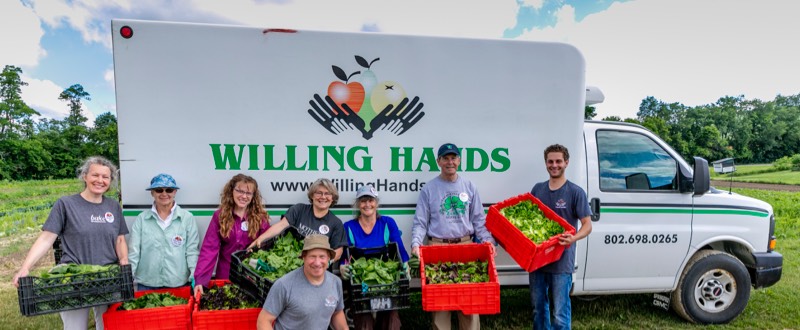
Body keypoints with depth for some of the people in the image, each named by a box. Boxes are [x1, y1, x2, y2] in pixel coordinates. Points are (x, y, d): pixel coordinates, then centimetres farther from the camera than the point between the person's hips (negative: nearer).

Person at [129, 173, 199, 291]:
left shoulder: (187, 218, -1)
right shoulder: (141, 219, 3)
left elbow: (192, 250, -3)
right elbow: (134, 252, 1)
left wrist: (195, 278, -13)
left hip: (179, 284, -1)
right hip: (147, 285, 1)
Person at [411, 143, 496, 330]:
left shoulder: (469, 187, 10)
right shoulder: (429, 189, 4)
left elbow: (479, 219, 9)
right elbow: (420, 222, 2)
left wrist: (488, 240, -6)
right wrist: (416, 243, -15)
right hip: (437, 248, -1)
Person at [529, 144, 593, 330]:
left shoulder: (575, 192, -5)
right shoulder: (537, 189, 9)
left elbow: (587, 225, -8)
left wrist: (574, 238, -28)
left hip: (561, 261, -5)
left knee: (560, 313, 0)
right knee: (538, 307, 17)